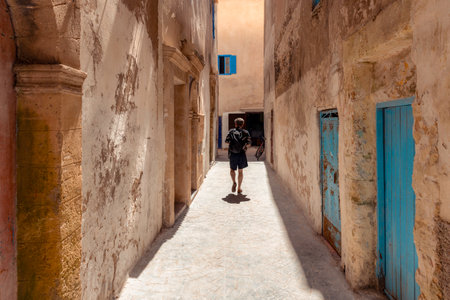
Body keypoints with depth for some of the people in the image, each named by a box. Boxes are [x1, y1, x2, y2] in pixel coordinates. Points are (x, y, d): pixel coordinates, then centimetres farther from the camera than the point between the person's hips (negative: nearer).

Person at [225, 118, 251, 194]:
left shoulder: (231, 131, 2)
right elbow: (249, 143, -4)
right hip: (242, 154, 0)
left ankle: (234, 182, -3)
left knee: (232, 170, 18)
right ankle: (239, 188, 10)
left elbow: (226, 141, -5)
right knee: (241, 171, 10)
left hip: (233, 154, 0)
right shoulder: (245, 132, 3)